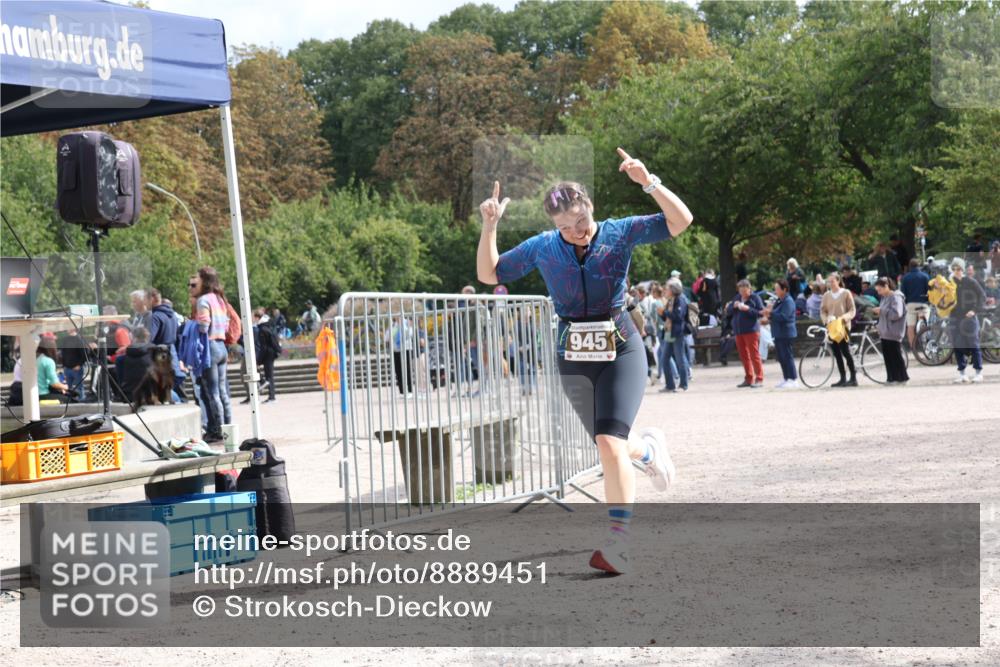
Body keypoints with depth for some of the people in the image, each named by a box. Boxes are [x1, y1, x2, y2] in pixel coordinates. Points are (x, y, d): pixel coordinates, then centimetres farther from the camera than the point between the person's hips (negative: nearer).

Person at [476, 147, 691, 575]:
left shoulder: (619, 233, -6)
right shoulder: (542, 247, 1)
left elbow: (680, 221, -13)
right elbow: (488, 274, 7)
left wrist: (649, 183, -26)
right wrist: (489, 226, -7)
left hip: (621, 350, -4)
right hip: (573, 358, 4)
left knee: (610, 443, -19)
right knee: (611, 444, 15)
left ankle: (620, 542, -16)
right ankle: (648, 448, 52)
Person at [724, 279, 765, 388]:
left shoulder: (755, 298, -3)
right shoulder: (737, 298, 14)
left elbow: (761, 313, -11)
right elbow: (728, 312, 12)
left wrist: (748, 309, -21)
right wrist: (733, 306, -8)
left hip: (751, 331, -6)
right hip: (738, 331, 6)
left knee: (754, 355, -8)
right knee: (744, 356, 9)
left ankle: (759, 379, -6)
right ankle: (748, 379, 17)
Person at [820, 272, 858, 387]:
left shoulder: (846, 293, -1)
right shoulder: (826, 295, 9)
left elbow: (852, 310, -2)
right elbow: (822, 311, 11)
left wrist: (844, 317, -19)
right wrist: (826, 320, -9)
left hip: (843, 327, -4)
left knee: (846, 352, -10)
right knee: (837, 354, 5)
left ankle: (853, 378, -4)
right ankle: (843, 379, 11)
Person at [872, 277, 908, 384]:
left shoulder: (896, 297, -13)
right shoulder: (884, 297, 16)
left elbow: (896, 313, -24)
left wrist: (882, 311, -19)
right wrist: (879, 312, 9)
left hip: (893, 333, -9)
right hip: (885, 333, 9)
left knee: (896, 356, -3)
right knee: (887, 356, 7)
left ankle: (902, 378, 4)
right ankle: (891, 378, 11)